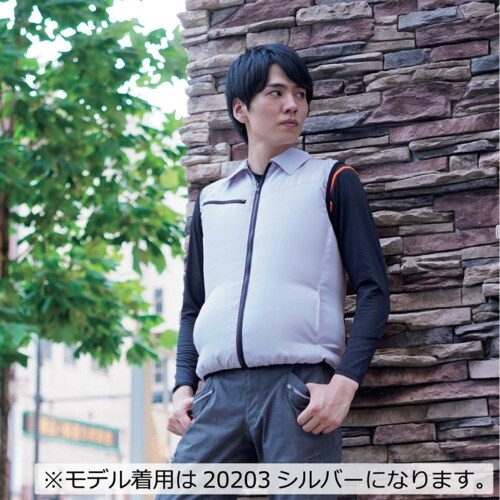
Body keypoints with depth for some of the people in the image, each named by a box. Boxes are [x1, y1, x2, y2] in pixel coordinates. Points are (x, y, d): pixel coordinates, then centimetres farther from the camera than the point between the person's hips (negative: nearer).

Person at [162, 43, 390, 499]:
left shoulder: (332, 182, 10)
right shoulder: (210, 201, 21)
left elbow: (373, 289, 3)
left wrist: (345, 381, -10)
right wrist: (184, 386, 8)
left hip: (300, 388, -3)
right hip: (219, 392, 3)